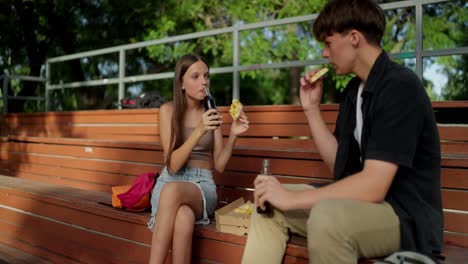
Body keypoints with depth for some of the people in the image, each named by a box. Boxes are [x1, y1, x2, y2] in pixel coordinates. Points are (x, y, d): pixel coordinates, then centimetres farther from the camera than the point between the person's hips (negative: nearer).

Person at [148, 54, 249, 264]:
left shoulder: (211, 112, 8)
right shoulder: (168, 110, 0)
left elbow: (219, 165, 6)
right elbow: (173, 164, -9)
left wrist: (233, 135, -11)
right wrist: (199, 131, -22)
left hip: (202, 185, 1)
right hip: (170, 181, -1)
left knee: (172, 190, -37)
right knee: (183, 218, -38)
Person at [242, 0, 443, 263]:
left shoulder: (400, 87, -18)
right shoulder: (354, 89, 9)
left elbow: (374, 186, -26)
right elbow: (338, 162, 12)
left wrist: (292, 198, -22)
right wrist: (311, 108, 5)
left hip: (407, 214, -8)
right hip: (362, 201, 9)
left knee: (327, 216, -37)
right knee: (268, 203, 0)